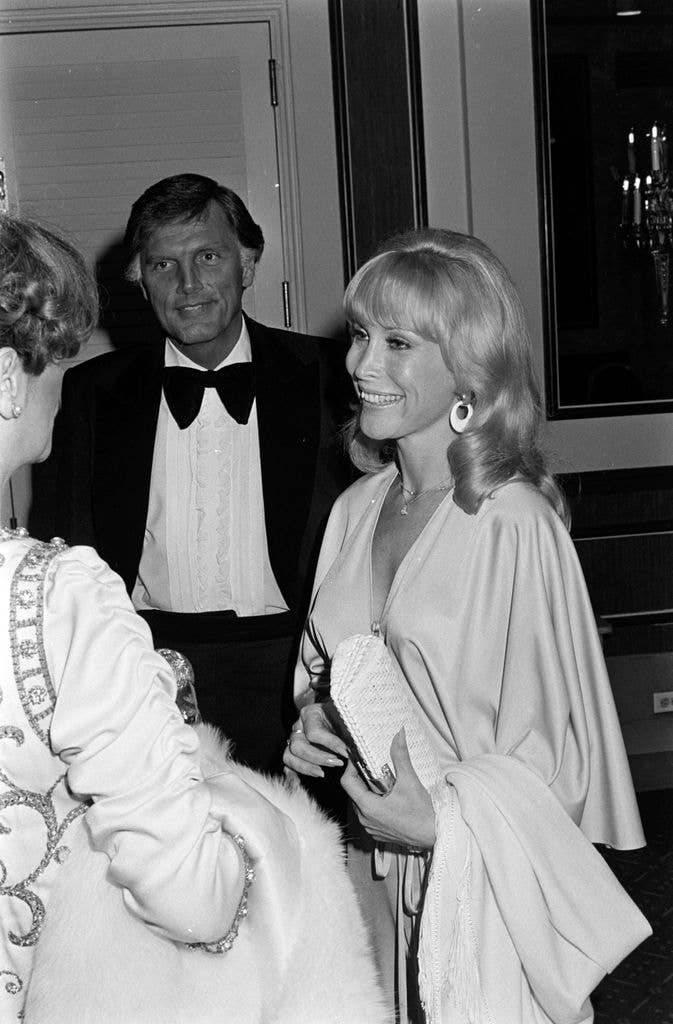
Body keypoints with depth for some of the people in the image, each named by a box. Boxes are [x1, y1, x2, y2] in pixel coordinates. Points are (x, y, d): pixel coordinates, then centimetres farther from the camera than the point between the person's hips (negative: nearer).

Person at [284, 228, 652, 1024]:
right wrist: (310, 728, -5)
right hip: (364, 868, 5)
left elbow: (553, 749, -12)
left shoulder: (515, 527, -17)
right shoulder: (355, 510, 3)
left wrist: (443, 820, -24)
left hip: (482, 882, -5)